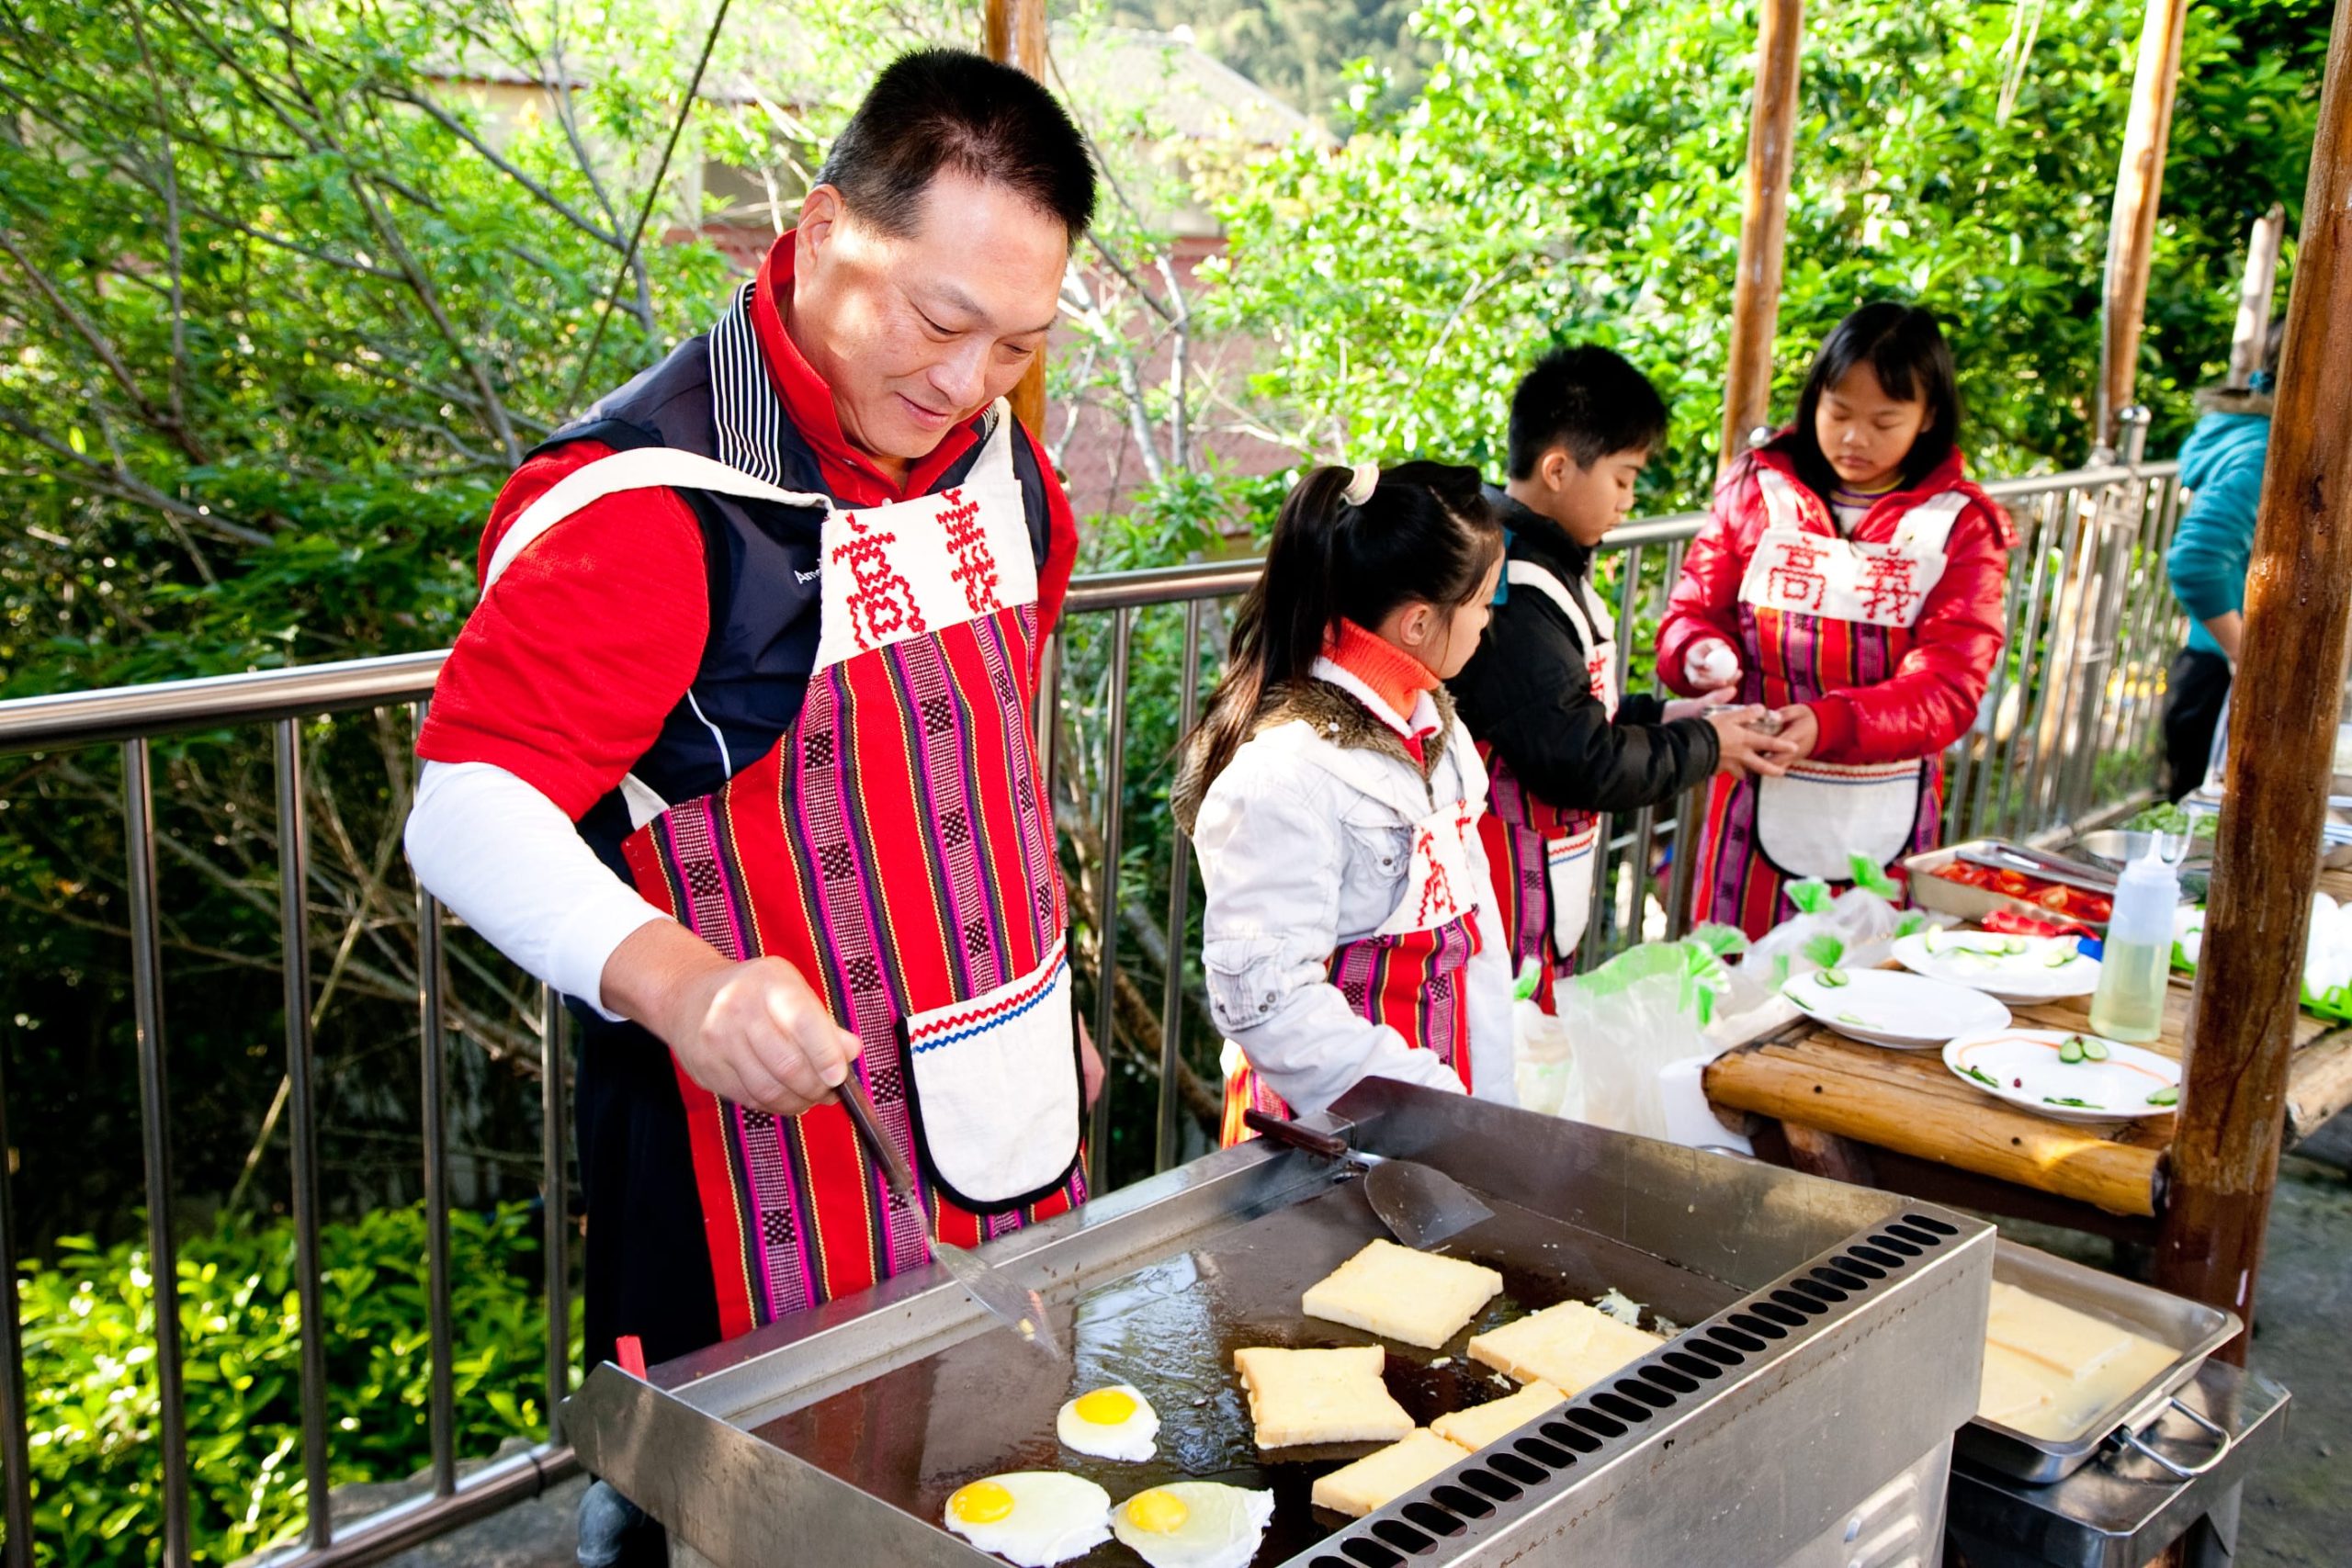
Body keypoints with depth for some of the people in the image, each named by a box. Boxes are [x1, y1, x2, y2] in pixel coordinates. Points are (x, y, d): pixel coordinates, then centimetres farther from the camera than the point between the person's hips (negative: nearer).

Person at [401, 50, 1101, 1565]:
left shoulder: (995, 455, 4)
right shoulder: (645, 493, -21)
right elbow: (468, 814, -24)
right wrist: (672, 977, -40)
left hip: (1009, 1147, 7)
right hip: (772, 1175, -7)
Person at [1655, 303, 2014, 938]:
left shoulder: (1961, 524, 0)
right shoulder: (1758, 488, 3)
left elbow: (1948, 688, -10)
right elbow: (1693, 611, 6)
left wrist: (1830, 724, -27)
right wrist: (1701, 655, -19)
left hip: (1882, 826, 0)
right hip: (1758, 809, 0)